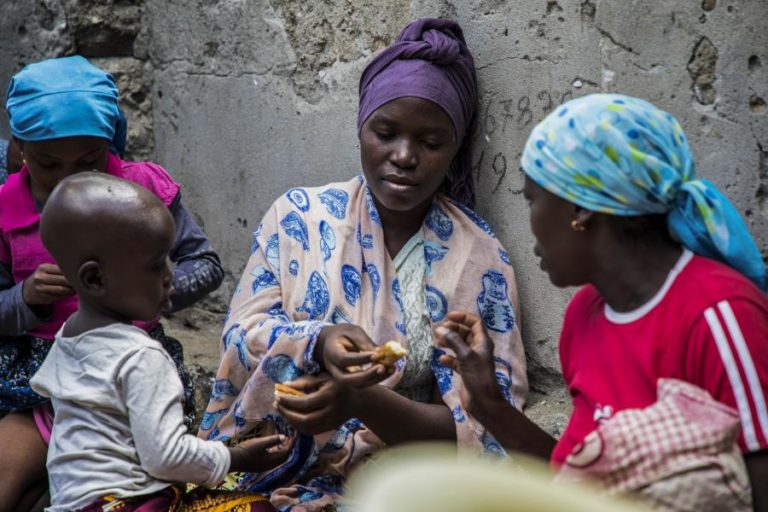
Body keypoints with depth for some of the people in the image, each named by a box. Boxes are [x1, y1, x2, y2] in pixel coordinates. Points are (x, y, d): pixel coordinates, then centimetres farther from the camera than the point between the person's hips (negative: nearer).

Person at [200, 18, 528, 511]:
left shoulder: (480, 261, -5)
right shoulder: (297, 215, 2)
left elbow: (482, 427, -8)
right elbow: (241, 335, -2)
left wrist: (360, 402, -24)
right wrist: (316, 344, -23)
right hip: (266, 464, 2)